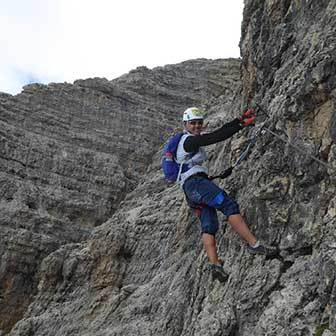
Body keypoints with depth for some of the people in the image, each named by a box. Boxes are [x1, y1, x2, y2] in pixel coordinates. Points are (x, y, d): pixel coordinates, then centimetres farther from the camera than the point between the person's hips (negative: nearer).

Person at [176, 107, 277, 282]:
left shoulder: (196, 138, 25)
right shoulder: (188, 140, -4)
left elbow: (221, 130, 21)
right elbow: (215, 137, -16)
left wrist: (240, 119, 15)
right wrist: (241, 125, -16)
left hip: (192, 190, 10)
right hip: (195, 182, -10)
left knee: (209, 225, -5)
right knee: (230, 205, -19)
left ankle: (215, 264, -15)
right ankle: (253, 244, -23)